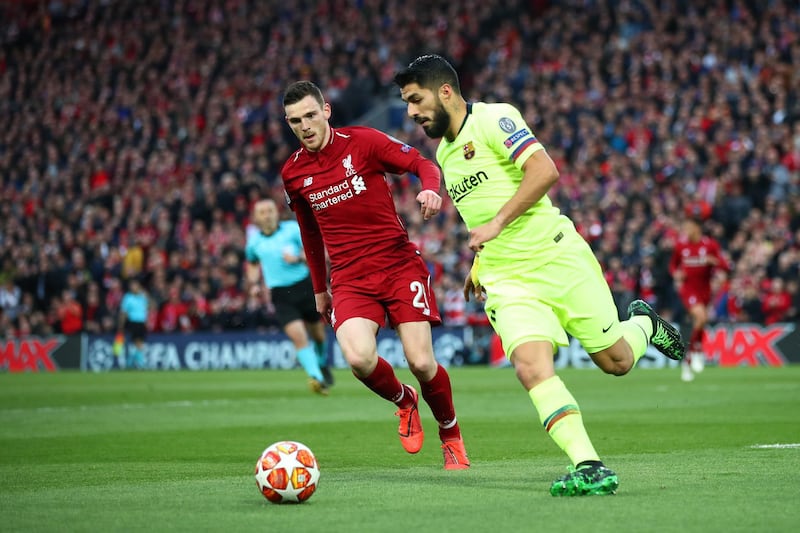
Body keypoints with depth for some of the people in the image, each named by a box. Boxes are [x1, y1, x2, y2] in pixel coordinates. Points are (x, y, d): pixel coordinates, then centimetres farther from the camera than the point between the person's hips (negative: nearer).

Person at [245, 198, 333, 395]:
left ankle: (323, 365, 43)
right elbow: (252, 264, 27)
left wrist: (298, 257, -22)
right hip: (279, 295, 0)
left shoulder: (293, 229, -3)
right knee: (298, 335, -21)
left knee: (317, 333, 13)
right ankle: (317, 378, -27)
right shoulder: (254, 240, 6)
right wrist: (254, 283, 11)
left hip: (304, 287, 0)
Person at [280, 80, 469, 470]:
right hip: (350, 277, 2)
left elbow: (423, 164, 0)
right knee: (358, 358, -24)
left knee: (421, 363, -12)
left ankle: (450, 434, 18)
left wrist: (430, 189, -23)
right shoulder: (292, 173, 9)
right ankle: (404, 401, 11)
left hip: (399, 264, -2)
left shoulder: (362, 141, -2)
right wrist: (319, 288, 26)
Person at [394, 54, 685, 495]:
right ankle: (588, 467, -26)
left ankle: (643, 323, 39)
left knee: (617, 361, 3)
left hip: (558, 257, -5)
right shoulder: (445, 153, 16)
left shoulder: (493, 119, -8)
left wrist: (497, 224, -23)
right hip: (507, 281, 5)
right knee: (530, 364, -22)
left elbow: (544, 171, -21)